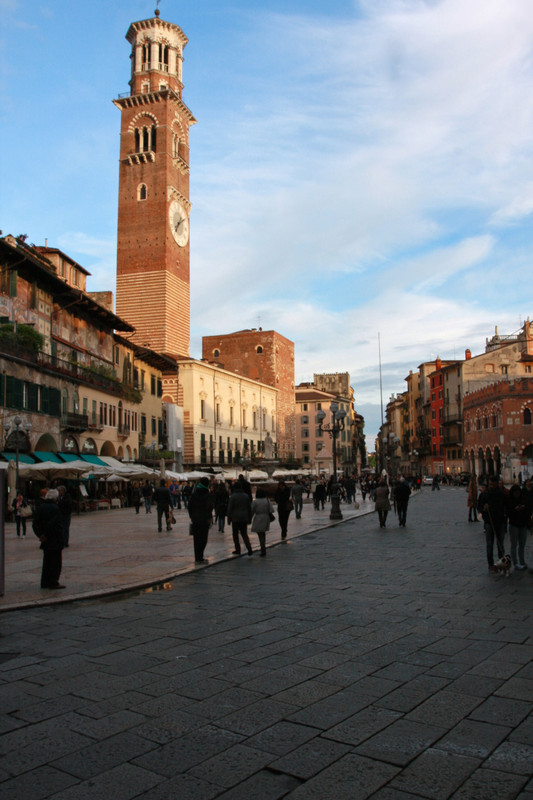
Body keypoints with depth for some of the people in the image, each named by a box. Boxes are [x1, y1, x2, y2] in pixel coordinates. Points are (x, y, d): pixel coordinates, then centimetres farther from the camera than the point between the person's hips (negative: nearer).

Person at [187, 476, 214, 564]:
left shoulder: (194, 493, 5)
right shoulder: (208, 494, -9)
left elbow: (189, 506, 6)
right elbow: (209, 507, -12)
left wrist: (191, 516, 13)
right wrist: (209, 518, -2)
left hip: (195, 520, 4)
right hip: (205, 520, -4)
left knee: (196, 539, 11)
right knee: (203, 539, -1)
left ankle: (197, 558, 16)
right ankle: (199, 558, -6)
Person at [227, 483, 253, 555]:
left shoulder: (233, 496, -9)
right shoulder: (246, 496, 6)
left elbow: (230, 508, -10)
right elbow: (249, 508, 9)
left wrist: (229, 518, -2)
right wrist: (249, 519, 15)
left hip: (235, 518, -4)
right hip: (244, 518, 4)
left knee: (235, 534, 10)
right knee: (244, 534, 9)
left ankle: (238, 550, 10)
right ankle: (249, 548, -10)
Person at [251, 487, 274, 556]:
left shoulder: (255, 502, -13)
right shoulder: (267, 501, -3)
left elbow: (252, 512, -7)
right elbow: (271, 510, -6)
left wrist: (250, 519, 6)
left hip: (258, 520, -4)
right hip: (266, 519, 4)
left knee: (260, 535, 0)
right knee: (263, 534, 19)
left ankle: (263, 550, -7)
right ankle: (263, 549, 28)